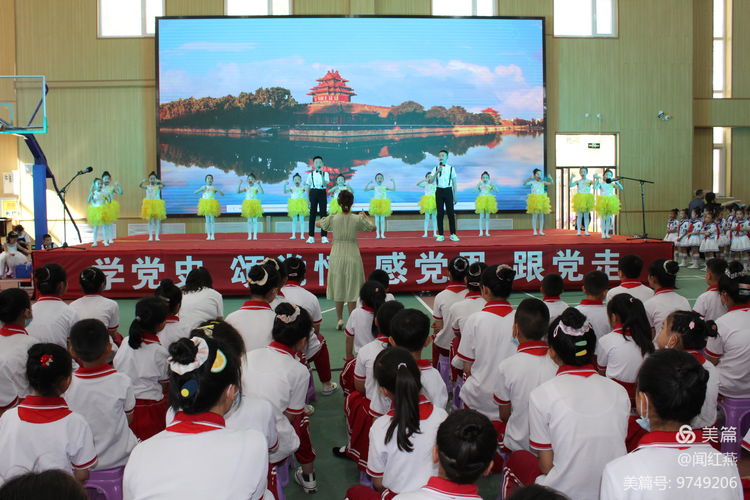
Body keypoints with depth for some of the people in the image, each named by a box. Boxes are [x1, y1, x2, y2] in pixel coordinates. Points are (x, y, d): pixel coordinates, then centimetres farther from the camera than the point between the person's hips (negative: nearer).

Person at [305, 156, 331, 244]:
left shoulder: (325, 173, 3)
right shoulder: (311, 174, 6)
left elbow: (325, 184, -12)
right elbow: (308, 187, 8)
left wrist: (322, 175, -24)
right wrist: (308, 199, 3)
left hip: (322, 193, -1)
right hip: (313, 193, 1)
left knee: (323, 214, -1)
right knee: (312, 214, 1)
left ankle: (324, 236, 3)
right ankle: (311, 236, 5)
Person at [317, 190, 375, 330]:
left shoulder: (333, 218, -8)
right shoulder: (358, 219, -9)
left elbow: (318, 223, 9)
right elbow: (372, 227, 8)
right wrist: (365, 216, 23)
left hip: (337, 256, 1)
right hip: (353, 256, -1)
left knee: (338, 288, 11)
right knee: (352, 289, 6)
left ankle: (339, 319, 12)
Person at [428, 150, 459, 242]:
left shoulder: (451, 168, 3)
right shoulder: (435, 168, 5)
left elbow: (454, 183, 5)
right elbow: (430, 181, -5)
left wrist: (455, 196, 2)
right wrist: (437, 172, -18)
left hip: (448, 191, -1)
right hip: (439, 191, 1)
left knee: (450, 212, -3)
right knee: (440, 213, 2)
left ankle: (453, 234, 5)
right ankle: (440, 235, 6)